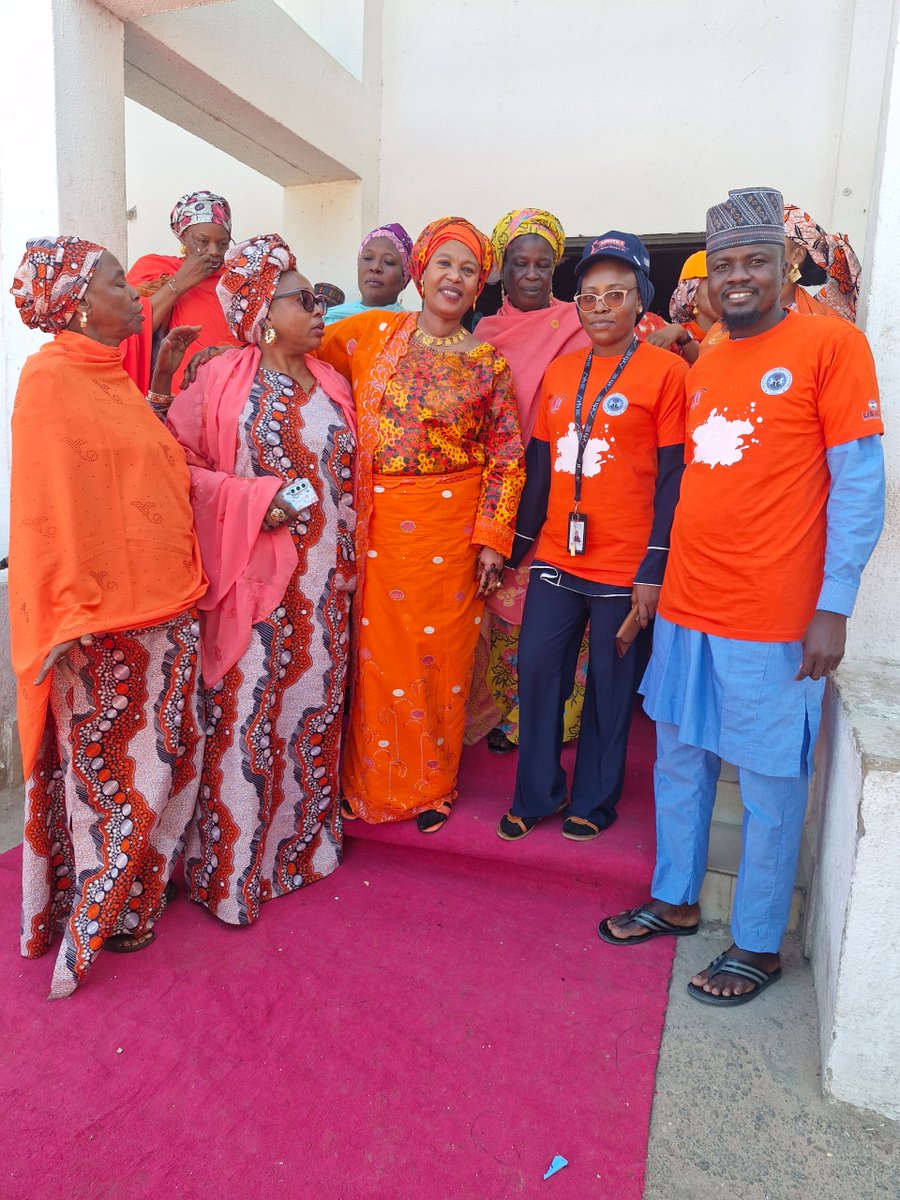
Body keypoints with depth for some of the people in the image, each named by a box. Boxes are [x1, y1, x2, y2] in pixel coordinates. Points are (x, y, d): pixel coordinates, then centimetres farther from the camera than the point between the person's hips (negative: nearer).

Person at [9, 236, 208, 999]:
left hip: (164, 606, 8)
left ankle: (139, 890, 36)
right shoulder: (50, 378, -11)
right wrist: (75, 613, -19)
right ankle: (93, 925, 24)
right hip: (104, 620, -8)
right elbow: (51, 507, -17)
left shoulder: (116, 377, 15)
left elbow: (153, 473, 9)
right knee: (112, 772, 5)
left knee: (164, 760, 17)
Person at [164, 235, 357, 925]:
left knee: (315, 705, 13)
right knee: (244, 718, 1)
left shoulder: (330, 383, 11)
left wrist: (351, 557, 10)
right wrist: (257, 500, -18)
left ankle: (306, 838, 32)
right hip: (256, 582, -5)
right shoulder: (221, 380, -5)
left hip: (324, 583, 5)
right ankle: (231, 867, 18)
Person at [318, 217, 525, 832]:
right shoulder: (371, 332, 5)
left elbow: (507, 456, 0)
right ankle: (372, 781, 27)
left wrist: (492, 539, -6)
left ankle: (432, 785, 27)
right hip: (377, 523, 1)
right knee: (377, 653, 7)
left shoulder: (488, 362, 3)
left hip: (451, 526, 0)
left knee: (442, 655, 7)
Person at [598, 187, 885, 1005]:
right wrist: (655, 579, 15)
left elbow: (859, 481, -9)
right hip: (686, 608, 7)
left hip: (773, 619, -6)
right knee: (679, 762, 16)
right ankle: (675, 900, 35)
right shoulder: (703, 367, 13)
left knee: (769, 784, 6)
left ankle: (758, 945, 24)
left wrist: (834, 605, -14)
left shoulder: (830, 343, -5)